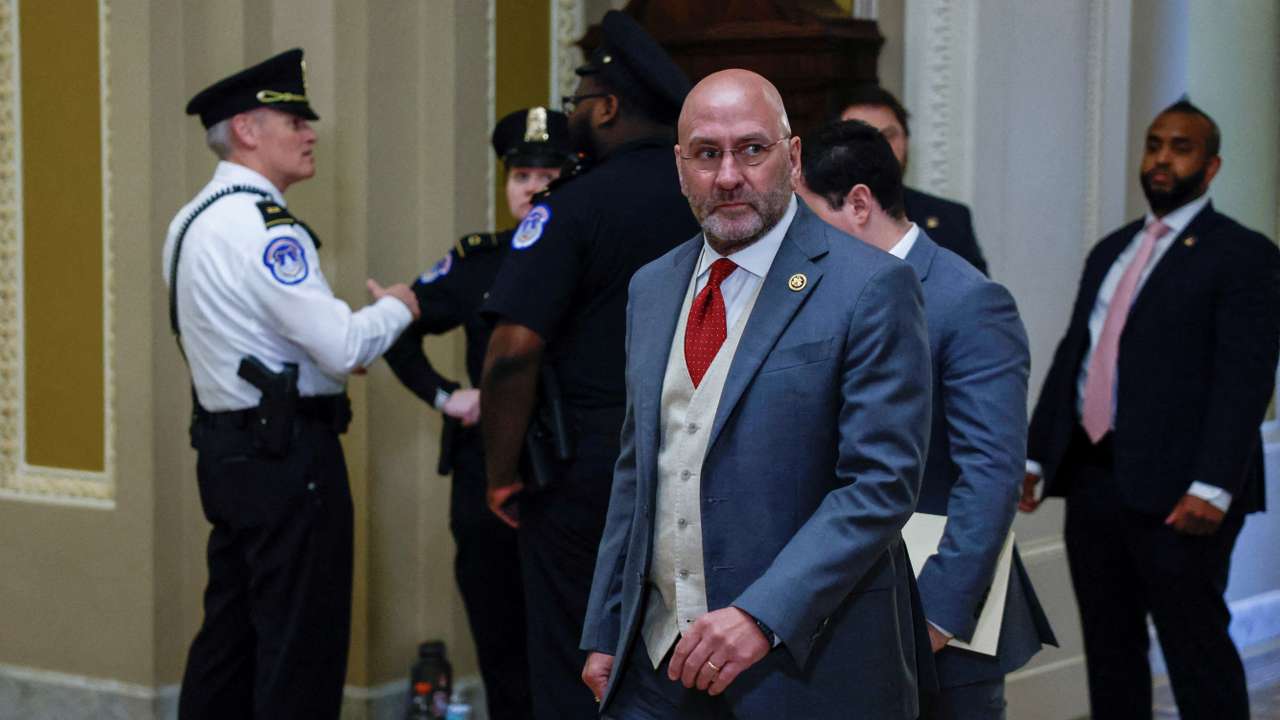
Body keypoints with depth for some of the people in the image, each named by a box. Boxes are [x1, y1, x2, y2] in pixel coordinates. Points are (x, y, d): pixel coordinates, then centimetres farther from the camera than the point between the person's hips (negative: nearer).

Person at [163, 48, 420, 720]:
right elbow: (344, 349, -20)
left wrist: (323, 361, 17)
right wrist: (396, 308, -1)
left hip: (226, 450, 10)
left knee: (231, 632, 15)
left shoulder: (192, 222, 12)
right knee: (302, 647, -4)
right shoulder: (263, 224, -17)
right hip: (288, 456, -10)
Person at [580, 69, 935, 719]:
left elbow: (881, 484, -15)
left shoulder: (870, 287, -9)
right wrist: (605, 633, 12)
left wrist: (763, 617, -21)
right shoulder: (652, 288, 11)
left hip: (803, 663, -5)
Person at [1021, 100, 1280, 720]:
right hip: (1092, 481, 7)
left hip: (1174, 492, -7)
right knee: (1109, 650, 12)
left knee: (1197, 652, -2)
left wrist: (1212, 488, -22)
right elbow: (1071, 358, 19)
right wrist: (1035, 456, 11)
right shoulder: (1110, 251, 18)